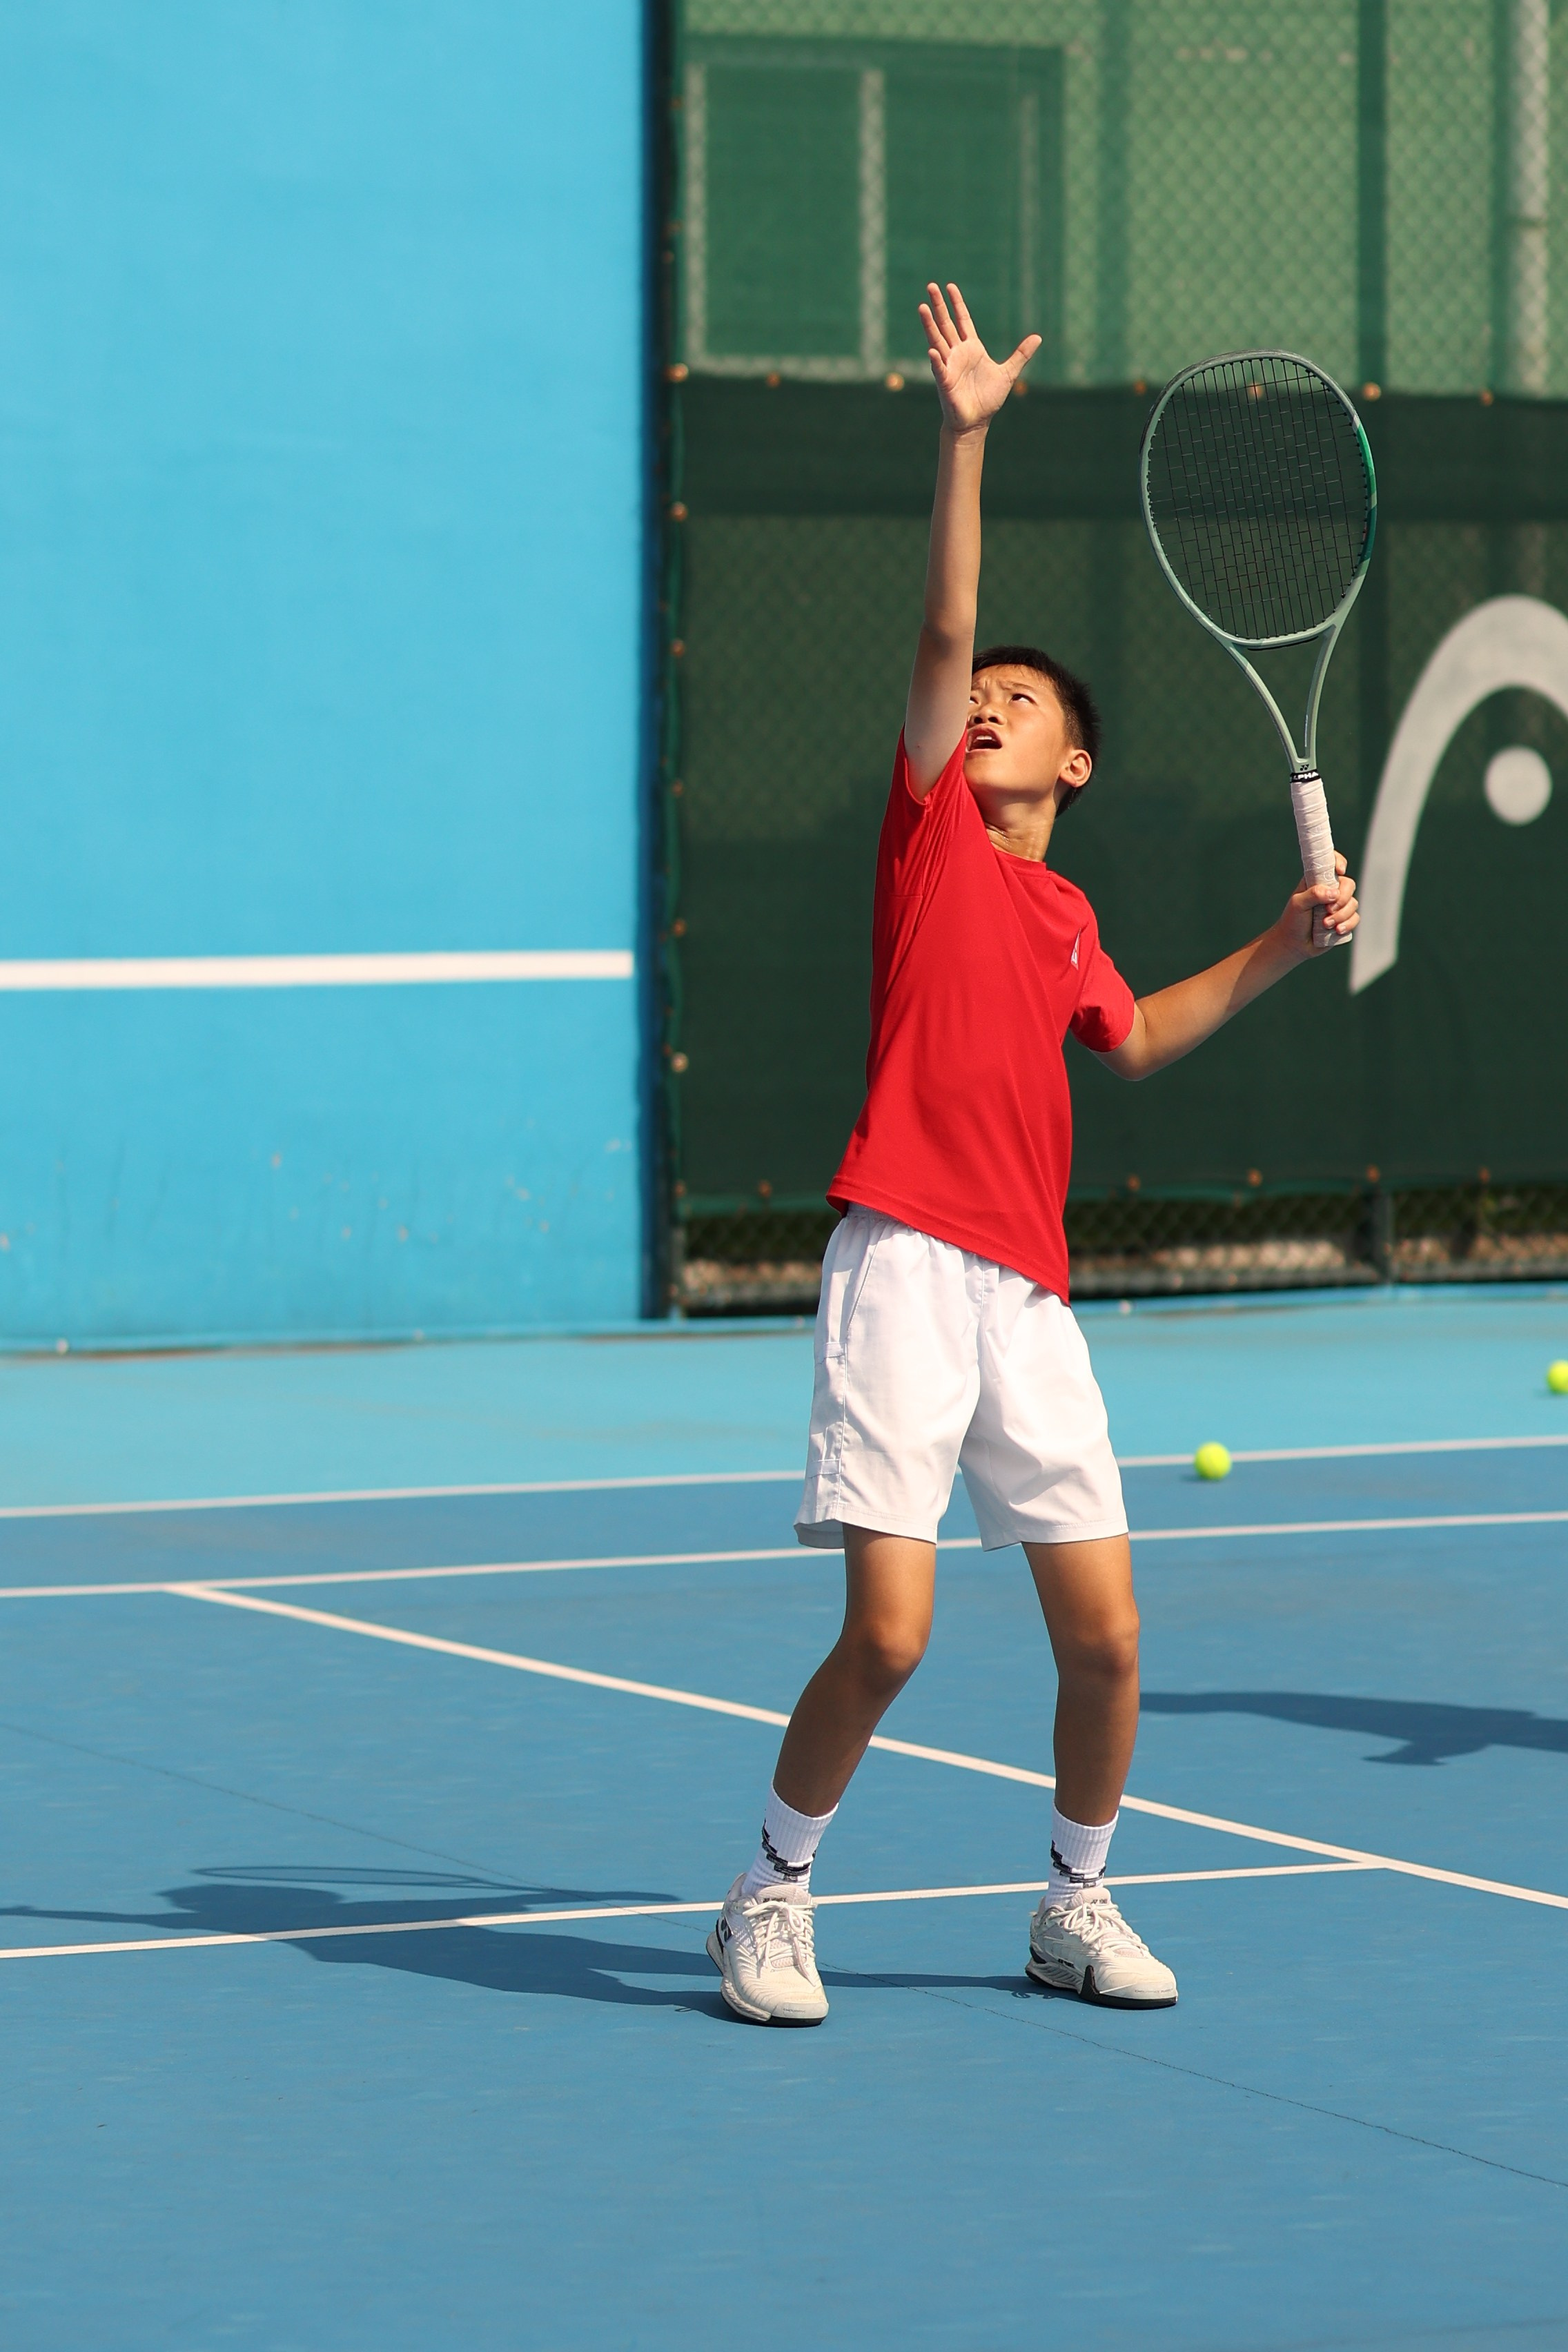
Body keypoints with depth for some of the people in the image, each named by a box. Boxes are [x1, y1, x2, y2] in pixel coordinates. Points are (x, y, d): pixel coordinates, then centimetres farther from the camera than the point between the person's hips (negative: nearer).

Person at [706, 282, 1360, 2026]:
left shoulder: (1063, 915, 18)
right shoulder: (930, 827, 5)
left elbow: (1134, 1035, 36)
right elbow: (942, 636, -6)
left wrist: (1282, 946, 25)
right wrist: (965, 438, -15)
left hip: (1029, 1295, 5)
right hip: (906, 1271, -5)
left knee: (1105, 1634, 2)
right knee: (886, 1635, -12)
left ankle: (1077, 1901, 24)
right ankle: (769, 1902, 7)